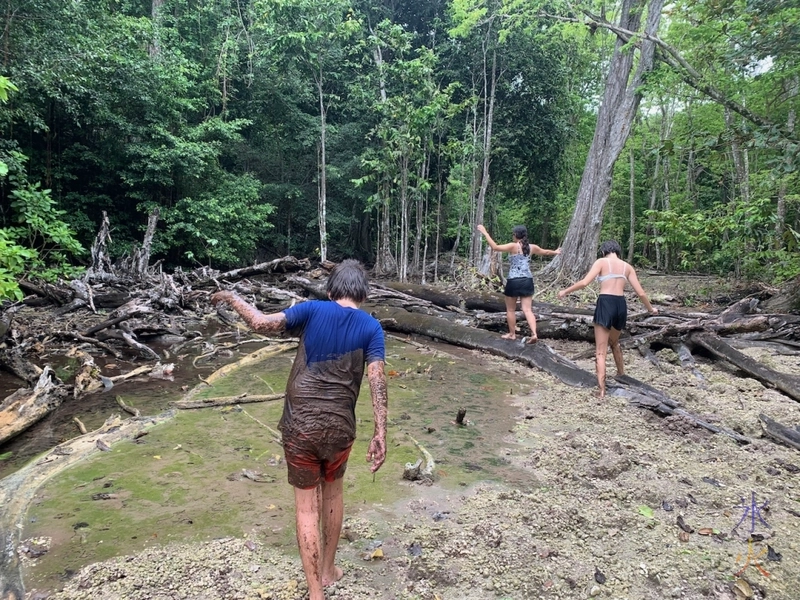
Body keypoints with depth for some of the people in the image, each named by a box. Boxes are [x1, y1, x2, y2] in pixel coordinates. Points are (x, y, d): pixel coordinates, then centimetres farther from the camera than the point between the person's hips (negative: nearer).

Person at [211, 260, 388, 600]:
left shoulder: (313, 310, -4)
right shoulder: (371, 328, -2)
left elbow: (263, 324, -14)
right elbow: (377, 381, -11)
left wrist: (233, 299, 3)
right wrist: (380, 435, -11)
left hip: (301, 425, -1)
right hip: (340, 426, 2)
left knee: (307, 504, 10)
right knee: (332, 492, 25)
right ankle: (328, 570, 40)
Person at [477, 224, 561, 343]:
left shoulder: (513, 246, -10)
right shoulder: (532, 247, 8)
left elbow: (495, 247, -19)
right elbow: (545, 252, 26)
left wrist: (485, 232, -13)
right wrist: (555, 252, 47)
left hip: (514, 281, -5)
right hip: (527, 281, 5)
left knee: (511, 309, 12)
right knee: (527, 309, 4)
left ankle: (512, 334, 21)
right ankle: (534, 334, -8)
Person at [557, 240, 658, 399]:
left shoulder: (602, 262, 2)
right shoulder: (627, 266, 13)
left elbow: (584, 283, -9)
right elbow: (641, 293, 11)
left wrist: (565, 291, 5)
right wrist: (650, 308, 27)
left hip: (605, 304, -5)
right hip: (621, 305, 5)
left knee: (601, 351, -2)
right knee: (614, 342, 32)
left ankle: (602, 391, -9)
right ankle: (621, 374, 47)